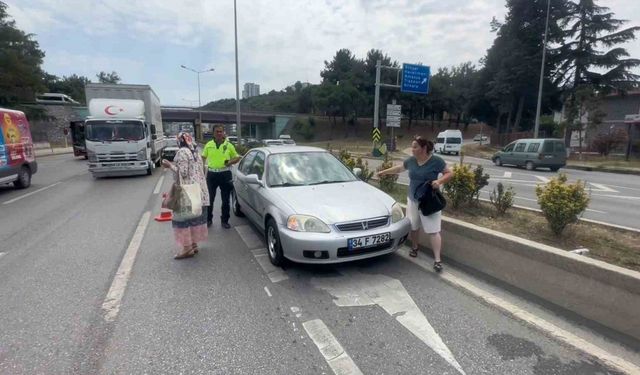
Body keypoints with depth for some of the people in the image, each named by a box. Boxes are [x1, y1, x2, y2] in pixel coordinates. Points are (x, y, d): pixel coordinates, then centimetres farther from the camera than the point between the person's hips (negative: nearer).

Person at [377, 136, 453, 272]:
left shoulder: (436, 161, -12)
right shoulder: (411, 161, 3)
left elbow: (450, 173, -5)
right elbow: (399, 168, 19)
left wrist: (439, 181, -22)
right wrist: (384, 172, 26)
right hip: (413, 200, 5)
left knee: (433, 231, -4)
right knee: (413, 226, 13)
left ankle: (437, 260, 1)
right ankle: (414, 247, 37)